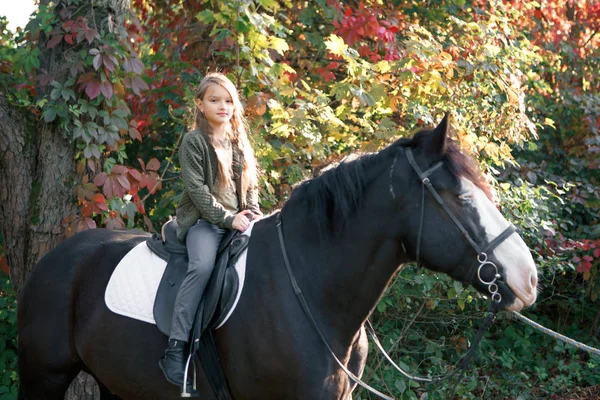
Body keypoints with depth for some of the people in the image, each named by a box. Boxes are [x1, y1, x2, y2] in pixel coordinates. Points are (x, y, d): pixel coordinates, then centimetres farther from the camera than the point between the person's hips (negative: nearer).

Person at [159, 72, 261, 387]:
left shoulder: (239, 142, 17)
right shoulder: (194, 141, -2)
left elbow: (250, 185, 20)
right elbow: (197, 188, -11)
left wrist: (253, 213, 0)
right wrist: (227, 218, -16)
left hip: (238, 220, 7)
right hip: (203, 221, -7)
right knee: (202, 266, -32)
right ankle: (175, 349, -34)